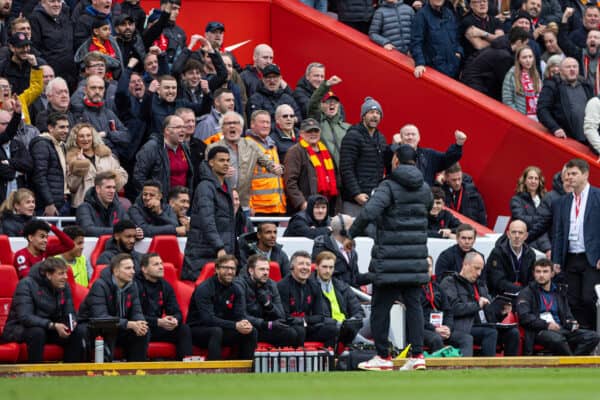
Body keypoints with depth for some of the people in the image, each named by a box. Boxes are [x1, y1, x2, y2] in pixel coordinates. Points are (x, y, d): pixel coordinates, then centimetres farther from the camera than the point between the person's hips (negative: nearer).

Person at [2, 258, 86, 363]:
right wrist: (53, 325, -38)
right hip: (19, 329, -6)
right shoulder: (27, 285, -20)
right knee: (37, 332, -38)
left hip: (49, 329, 6)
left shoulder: (64, 286, -1)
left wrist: (72, 322, -23)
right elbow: (25, 317, -29)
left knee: (78, 331, -14)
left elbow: (70, 313, 3)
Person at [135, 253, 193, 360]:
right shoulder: (136, 285, -13)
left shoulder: (165, 286, 10)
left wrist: (175, 320, -19)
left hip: (157, 327, 6)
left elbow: (176, 312, 7)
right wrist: (158, 322, -27)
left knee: (184, 329, -11)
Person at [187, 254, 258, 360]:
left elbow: (240, 315, -3)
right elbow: (208, 318, -27)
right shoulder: (204, 289, -17)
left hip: (222, 328, 6)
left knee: (252, 332, -12)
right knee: (216, 331, -37)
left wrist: (245, 324, -29)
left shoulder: (237, 289, 3)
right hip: (197, 330, -6)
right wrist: (235, 325, -36)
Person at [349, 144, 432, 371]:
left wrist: (351, 234, -11)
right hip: (416, 259, 5)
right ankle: (417, 355, 3)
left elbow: (369, 213, -23)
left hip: (390, 259, -5)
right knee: (414, 304, 8)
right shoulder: (424, 189, 8)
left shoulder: (389, 186, -11)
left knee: (380, 306, 4)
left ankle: (383, 356, 6)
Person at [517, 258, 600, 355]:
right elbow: (524, 316, -7)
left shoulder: (559, 292, 24)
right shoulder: (527, 293, 8)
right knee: (557, 339, -40)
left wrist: (572, 323, 3)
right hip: (539, 332, -6)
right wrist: (546, 324, -18)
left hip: (560, 330, 6)